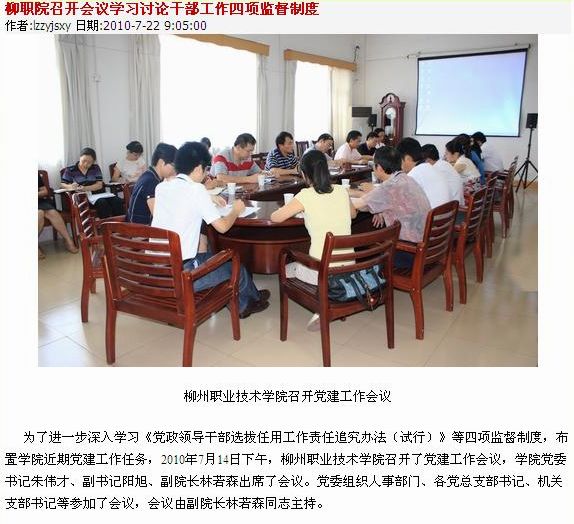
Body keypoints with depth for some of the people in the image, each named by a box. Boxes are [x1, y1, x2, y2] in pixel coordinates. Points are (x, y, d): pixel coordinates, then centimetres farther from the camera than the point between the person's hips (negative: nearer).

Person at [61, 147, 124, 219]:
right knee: (102, 203, -35)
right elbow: (63, 184, 6)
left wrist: (85, 188, -16)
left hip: (99, 194, 3)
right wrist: (71, 186, -19)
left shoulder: (96, 168, 13)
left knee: (118, 201, -26)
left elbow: (99, 185, 2)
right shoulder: (70, 170, 9)